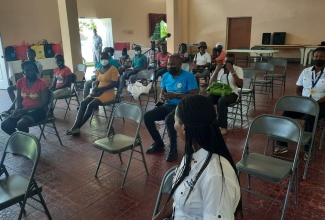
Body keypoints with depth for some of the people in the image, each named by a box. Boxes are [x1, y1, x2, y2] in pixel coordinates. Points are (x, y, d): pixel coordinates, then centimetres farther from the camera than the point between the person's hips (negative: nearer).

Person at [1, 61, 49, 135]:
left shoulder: (42, 83, -12)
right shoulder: (20, 82, 4)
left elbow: (44, 103, -14)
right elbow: (18, 99, 10)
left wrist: (26, 109, -21)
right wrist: (18, 110, -12)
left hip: (38, 110, -5)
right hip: (23, 110, 5)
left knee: (21, 124, -32)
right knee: (5, 125, -16)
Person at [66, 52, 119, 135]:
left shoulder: (113, 69, -8)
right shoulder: (99, 70, 15)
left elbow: (114, 84, -15)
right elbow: (97, 82, 18)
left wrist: (100, 89, -20)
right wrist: (95, 89, -6)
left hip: (108, 93, -7)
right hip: (98, 92, 7)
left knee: (91, 105, -26)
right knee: (83, 103, -17)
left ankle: (77, 127, -17)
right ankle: (75, 126, -23)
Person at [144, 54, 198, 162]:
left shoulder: (189, 76, -9)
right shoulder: (165, 76, 8)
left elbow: (194, 95, -15)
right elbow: (162, 92, 14)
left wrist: (176, 96, -24)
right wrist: (162, 97, -12)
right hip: (167, 105, 6)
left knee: (169, 119, -36)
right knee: (147, 116, -13)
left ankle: (173, 148, -11)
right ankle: (158, 143, 7)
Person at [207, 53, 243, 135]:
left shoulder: (238, 69, 2)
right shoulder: (219, 68, 12)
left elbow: (240, 85, -11)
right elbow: (210, 83, 5)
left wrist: (232, 71, -15)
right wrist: (217, 70, -6)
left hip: (231, 93, -3)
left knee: (221, 101, -37)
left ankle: (223, 126, -24)